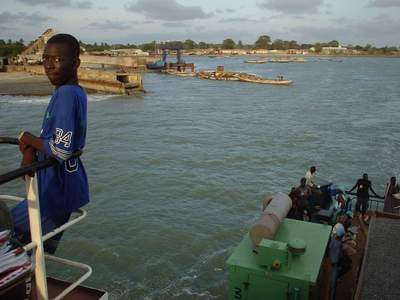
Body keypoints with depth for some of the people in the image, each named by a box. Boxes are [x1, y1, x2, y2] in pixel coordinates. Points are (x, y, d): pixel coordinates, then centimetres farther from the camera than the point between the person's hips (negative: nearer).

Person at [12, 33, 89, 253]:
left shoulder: (66, 94, -21)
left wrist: (28, 140, -11)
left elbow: (62, 150, -28)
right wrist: (30, 148, -4)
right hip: (62, 188, 9)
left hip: (55, 192, -9)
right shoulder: (76, 92, 7)